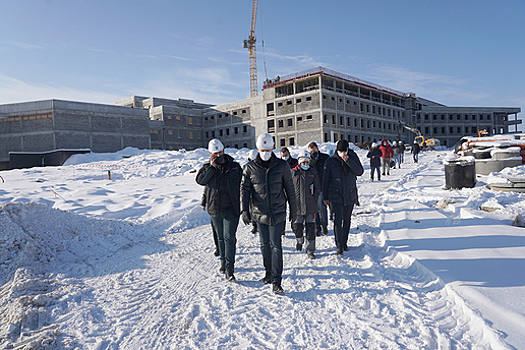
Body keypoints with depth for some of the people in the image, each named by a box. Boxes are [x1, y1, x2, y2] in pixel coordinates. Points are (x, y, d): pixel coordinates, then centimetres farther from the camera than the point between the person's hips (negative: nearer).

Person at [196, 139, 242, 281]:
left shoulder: (235, 167, 1)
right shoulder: (207, 167, 4)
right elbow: (200, 180, -15)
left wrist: (243, 205, 7)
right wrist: (212, 166, -19)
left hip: (231, 209, -2)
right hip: (215, 210, 3)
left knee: (229, 237, -8)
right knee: (221, 237, 16)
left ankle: (229, 269, -5)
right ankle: (223, 261, 34)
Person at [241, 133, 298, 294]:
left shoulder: (282, 165, 0)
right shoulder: (250, 168, 1)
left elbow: (289, 189, 6)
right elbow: (244, 189, 0)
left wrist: (293, 210, 8)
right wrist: (244, 209, -12)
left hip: (277, 212, -2)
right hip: (259, 213, 2)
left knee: (276, 245, -6)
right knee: (265, 245, 15)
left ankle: (276, 281, 0)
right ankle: (269, 272, 34)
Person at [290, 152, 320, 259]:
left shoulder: (313, 172, 6)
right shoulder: (293, 172, 2)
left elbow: (318, 187, 9)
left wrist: (315, 199, -1)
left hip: (310, 206, 0)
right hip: (297, 205, 0)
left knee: (310, 228, 1)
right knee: (297, 226, 4)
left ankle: (310, 250, 11)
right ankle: (299, 239, 37)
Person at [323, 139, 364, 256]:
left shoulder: (353, 158, 2)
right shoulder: (330, 161, -1)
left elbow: (360, 172, -11)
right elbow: (326, 180, 4)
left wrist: (348, 161, -22)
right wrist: (325, 197, 4)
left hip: (350, 195, 2)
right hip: (335, 196, -2)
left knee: (347, 220, 15)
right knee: (338, 221, -10)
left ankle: (344, 243, 31)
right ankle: (339, 247, -7)